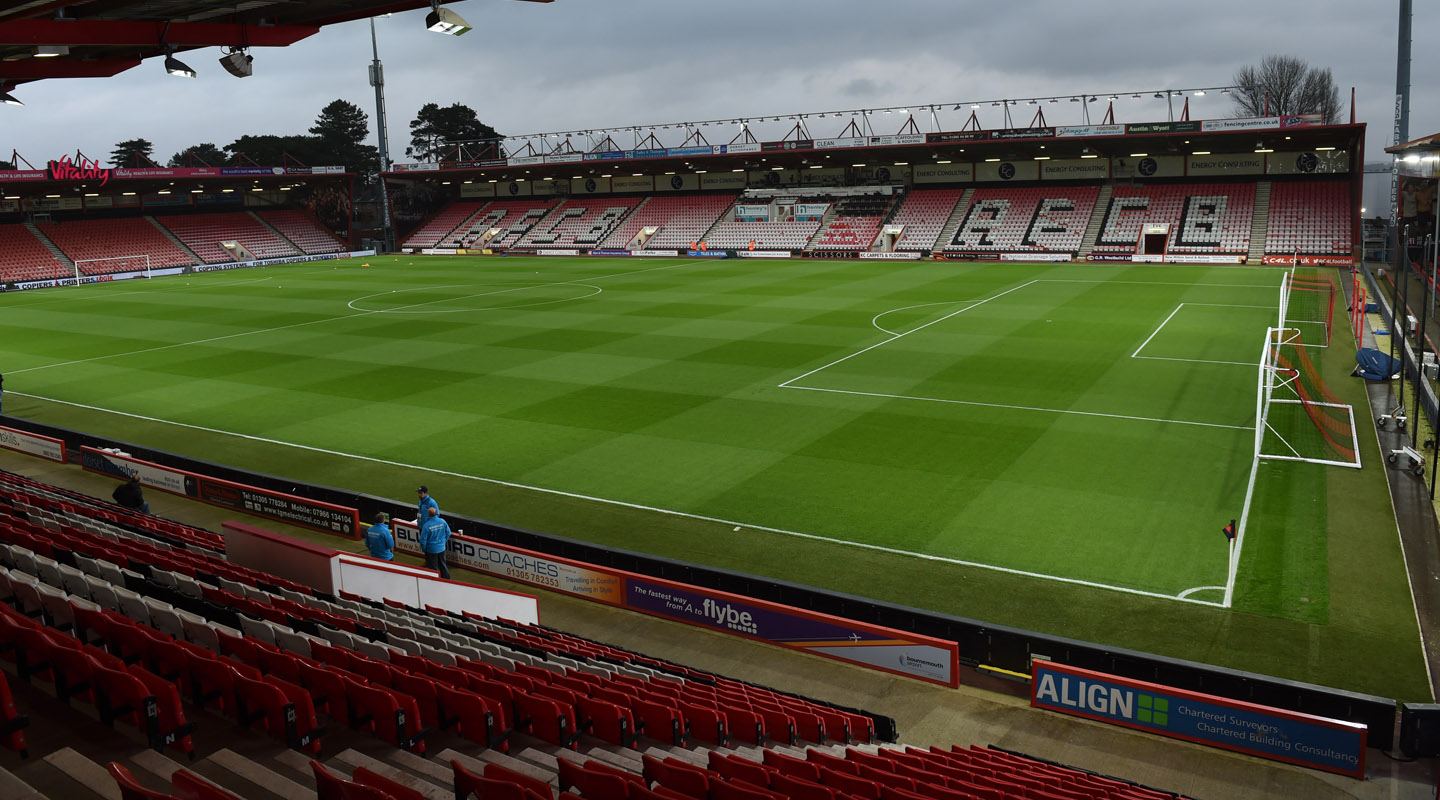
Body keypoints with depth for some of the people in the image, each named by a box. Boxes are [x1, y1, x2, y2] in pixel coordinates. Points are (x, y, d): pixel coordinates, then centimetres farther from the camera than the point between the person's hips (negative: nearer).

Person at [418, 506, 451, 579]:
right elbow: (448, 533, 1)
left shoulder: (426, 526, -24)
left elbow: (423, 539, -17)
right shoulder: (443, 521, -12)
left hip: (431, 550, -4)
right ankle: (446, 578, 32)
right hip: (442, 548, 4)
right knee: (443, 564, 22)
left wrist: (423, 549, 1)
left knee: (434, 567, 11)